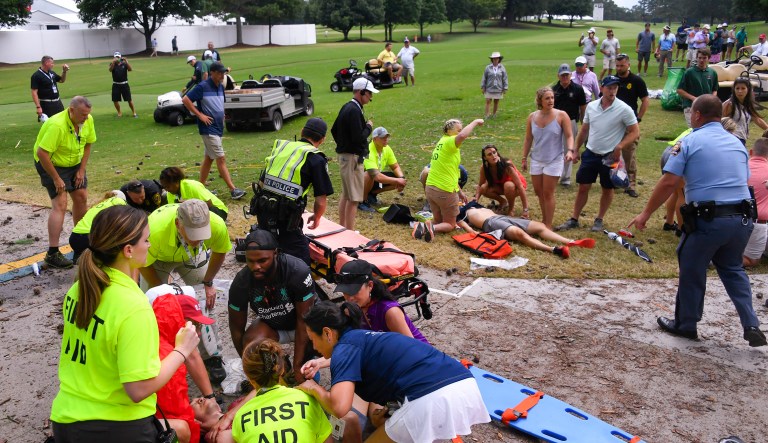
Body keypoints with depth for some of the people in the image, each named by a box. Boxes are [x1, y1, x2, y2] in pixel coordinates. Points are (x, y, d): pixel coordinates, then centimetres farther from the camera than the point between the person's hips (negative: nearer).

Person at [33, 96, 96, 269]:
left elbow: (87, 144, 3)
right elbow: (41, 153, -32)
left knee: (81, 197, 8)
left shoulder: (88, 120, -11)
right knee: (60, 204, -15)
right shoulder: (56, 125, -33)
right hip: (51, 164, -7)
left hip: (74, 163, 7)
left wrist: (82, 170, -2)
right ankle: (52, 254, -12)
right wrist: (56, 178, -26)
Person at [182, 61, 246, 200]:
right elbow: (186, 99, -13)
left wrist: (222, 115, 11)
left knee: (209, 157, 14)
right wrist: (199, 115, -16)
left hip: (218, 128, 8)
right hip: (208, 128, -8)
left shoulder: (221, 87, 10)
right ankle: (233, 190, -9)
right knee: (221, 159, -9)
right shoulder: (203, 87, -13)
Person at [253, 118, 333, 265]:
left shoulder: (280, 146, 13)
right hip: (286, 218, -7)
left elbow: (261, 182, 19)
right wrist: (316, 218, 15)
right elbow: (321, 201, -5)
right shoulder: (316, 159, -3)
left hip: (262, 210, 7)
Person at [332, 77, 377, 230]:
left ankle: (341, 228, 29)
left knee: (345, 195, 19)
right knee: (354, 198, -5)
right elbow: (359, 138, -24)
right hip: (353, 158, -11)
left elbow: (334, 130, 19)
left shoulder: (346, 107, 12)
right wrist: (369, 127, -8)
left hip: (344, 155, 11)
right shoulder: (354, 111, -19)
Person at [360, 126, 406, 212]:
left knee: (399, 179, -9)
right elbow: (377, 177, -40)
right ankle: (362, 201, -14)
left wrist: (401, 178, -19)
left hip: (376, 179, 8)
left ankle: (372, 194, 8)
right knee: (370, 175, -40)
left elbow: (396, 167, 2)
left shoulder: (386, 149, -8)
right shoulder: (368, 151, -32)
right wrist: (397, 180, -36)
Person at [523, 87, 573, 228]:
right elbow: (528, 140, 9)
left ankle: (548, 225, 7)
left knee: (548, 193, -3)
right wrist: (524, 158, 11)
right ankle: (544, 220, 28)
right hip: (536, 160, 4)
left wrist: (570, 150, -25)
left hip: (554, 160, -4)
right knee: (539, 192, 12)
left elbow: (569, 136, -7)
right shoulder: (532, 117, 1)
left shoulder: (561, 115, -9)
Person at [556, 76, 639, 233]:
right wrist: (575, 150, 11)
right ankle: (574, 219, 17)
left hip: (610, 157, -3)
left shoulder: (624, 109, -13)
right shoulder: (591, 106, 1)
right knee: (583, 187, 7)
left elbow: (635, 132, -8)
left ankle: (599, 220, 27)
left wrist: (619, 146, -19)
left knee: (607, 189, 11)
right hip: (590, 154, 3)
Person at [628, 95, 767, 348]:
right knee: (732, 269, 25)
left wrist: (645, 214, -6)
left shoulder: (690, 142, -5)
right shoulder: (737, 143, 14)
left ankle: (686, 325, 27)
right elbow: (742, 181, 16)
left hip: (708, 220, -6)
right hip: (742, 219, 6)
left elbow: (669, 183, -12)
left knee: (692, 272, 12)